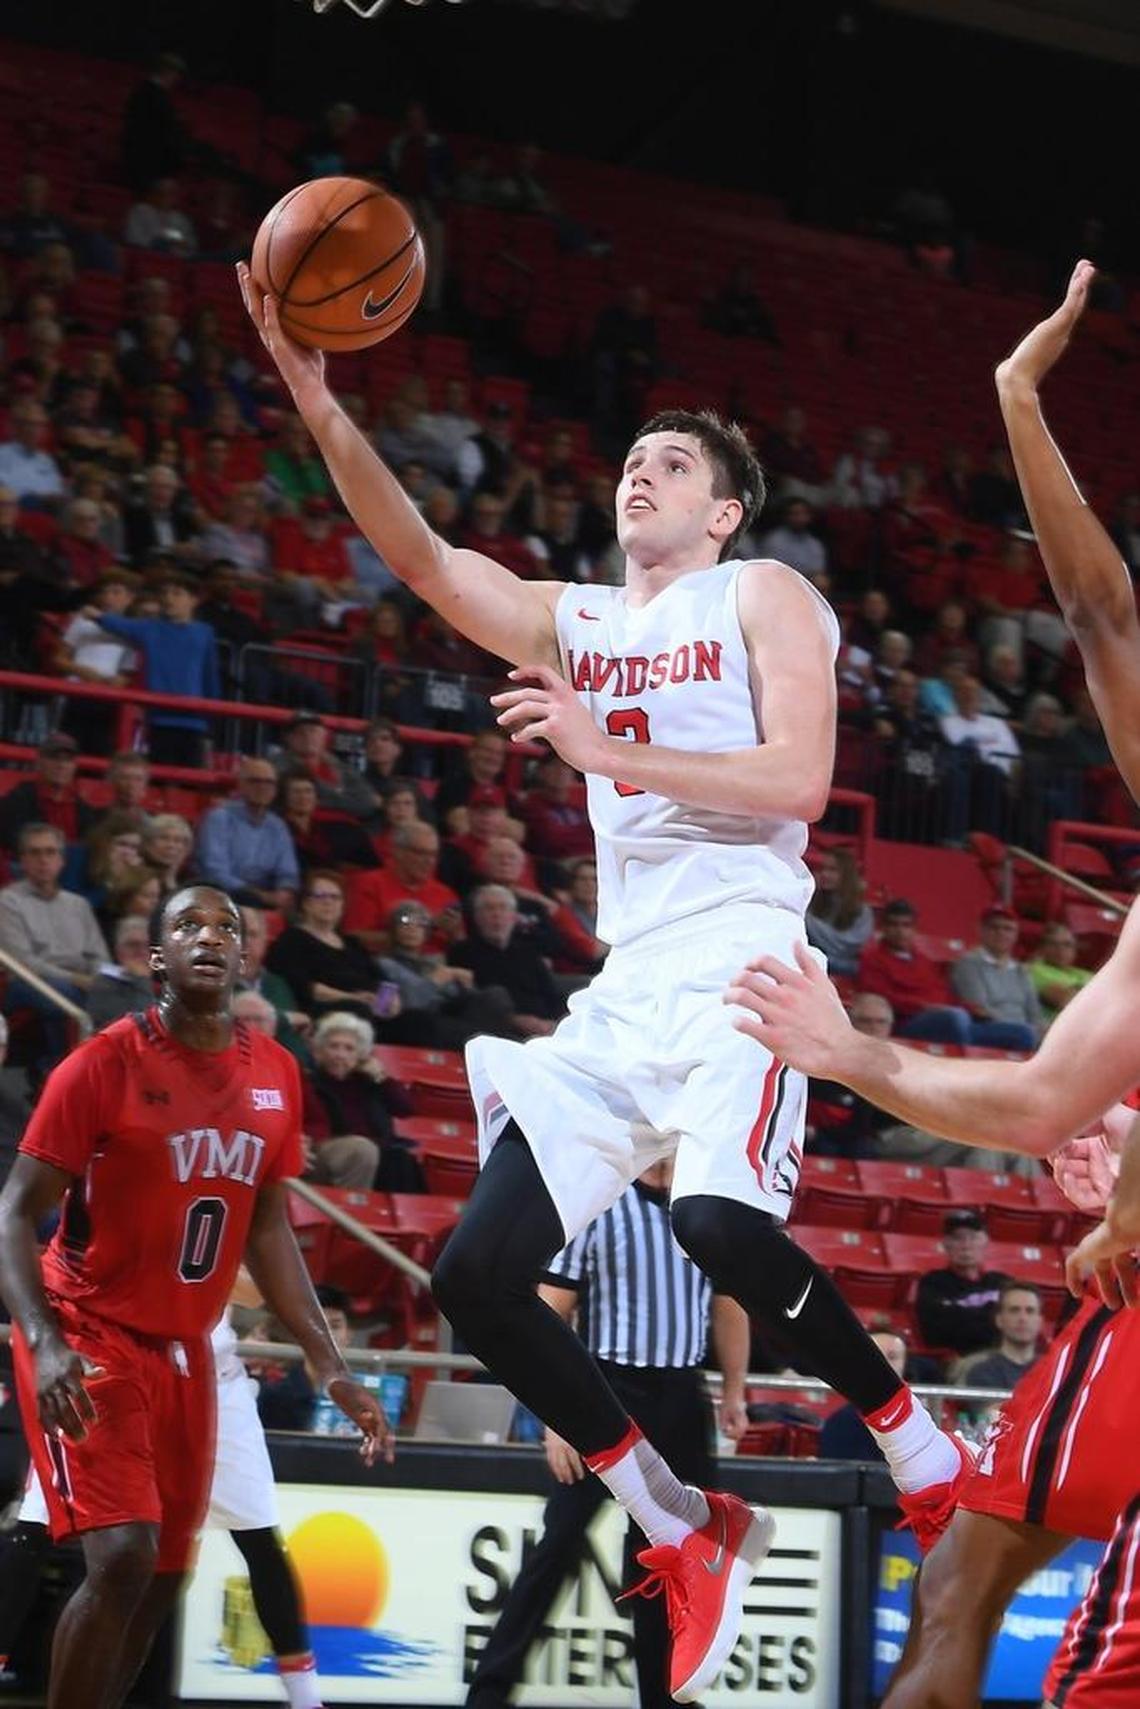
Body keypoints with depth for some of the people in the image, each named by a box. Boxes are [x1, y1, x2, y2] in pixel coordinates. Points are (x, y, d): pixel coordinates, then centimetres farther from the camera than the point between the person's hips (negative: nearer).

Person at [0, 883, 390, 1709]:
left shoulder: (275, 1074, 3)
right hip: (91, 1337, -6)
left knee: (163, 1577, 9)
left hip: (185, 1349, 6)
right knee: (123, 1557, -20)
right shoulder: (105, 1063, -14)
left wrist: (332, 1365, 7)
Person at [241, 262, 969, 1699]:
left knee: (720, 1223, -33)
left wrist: (609, 753, -17)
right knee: (477, 1277, -4)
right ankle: (683, 1534, 7)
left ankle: (923, 1456, -12)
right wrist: (316, 401, -7)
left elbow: (797, 781, -9)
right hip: (624, 985, 7)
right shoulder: (572, 624, 20)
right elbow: (420, 557, 5)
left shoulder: (763, 597, 5)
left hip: (739, 954, -7)